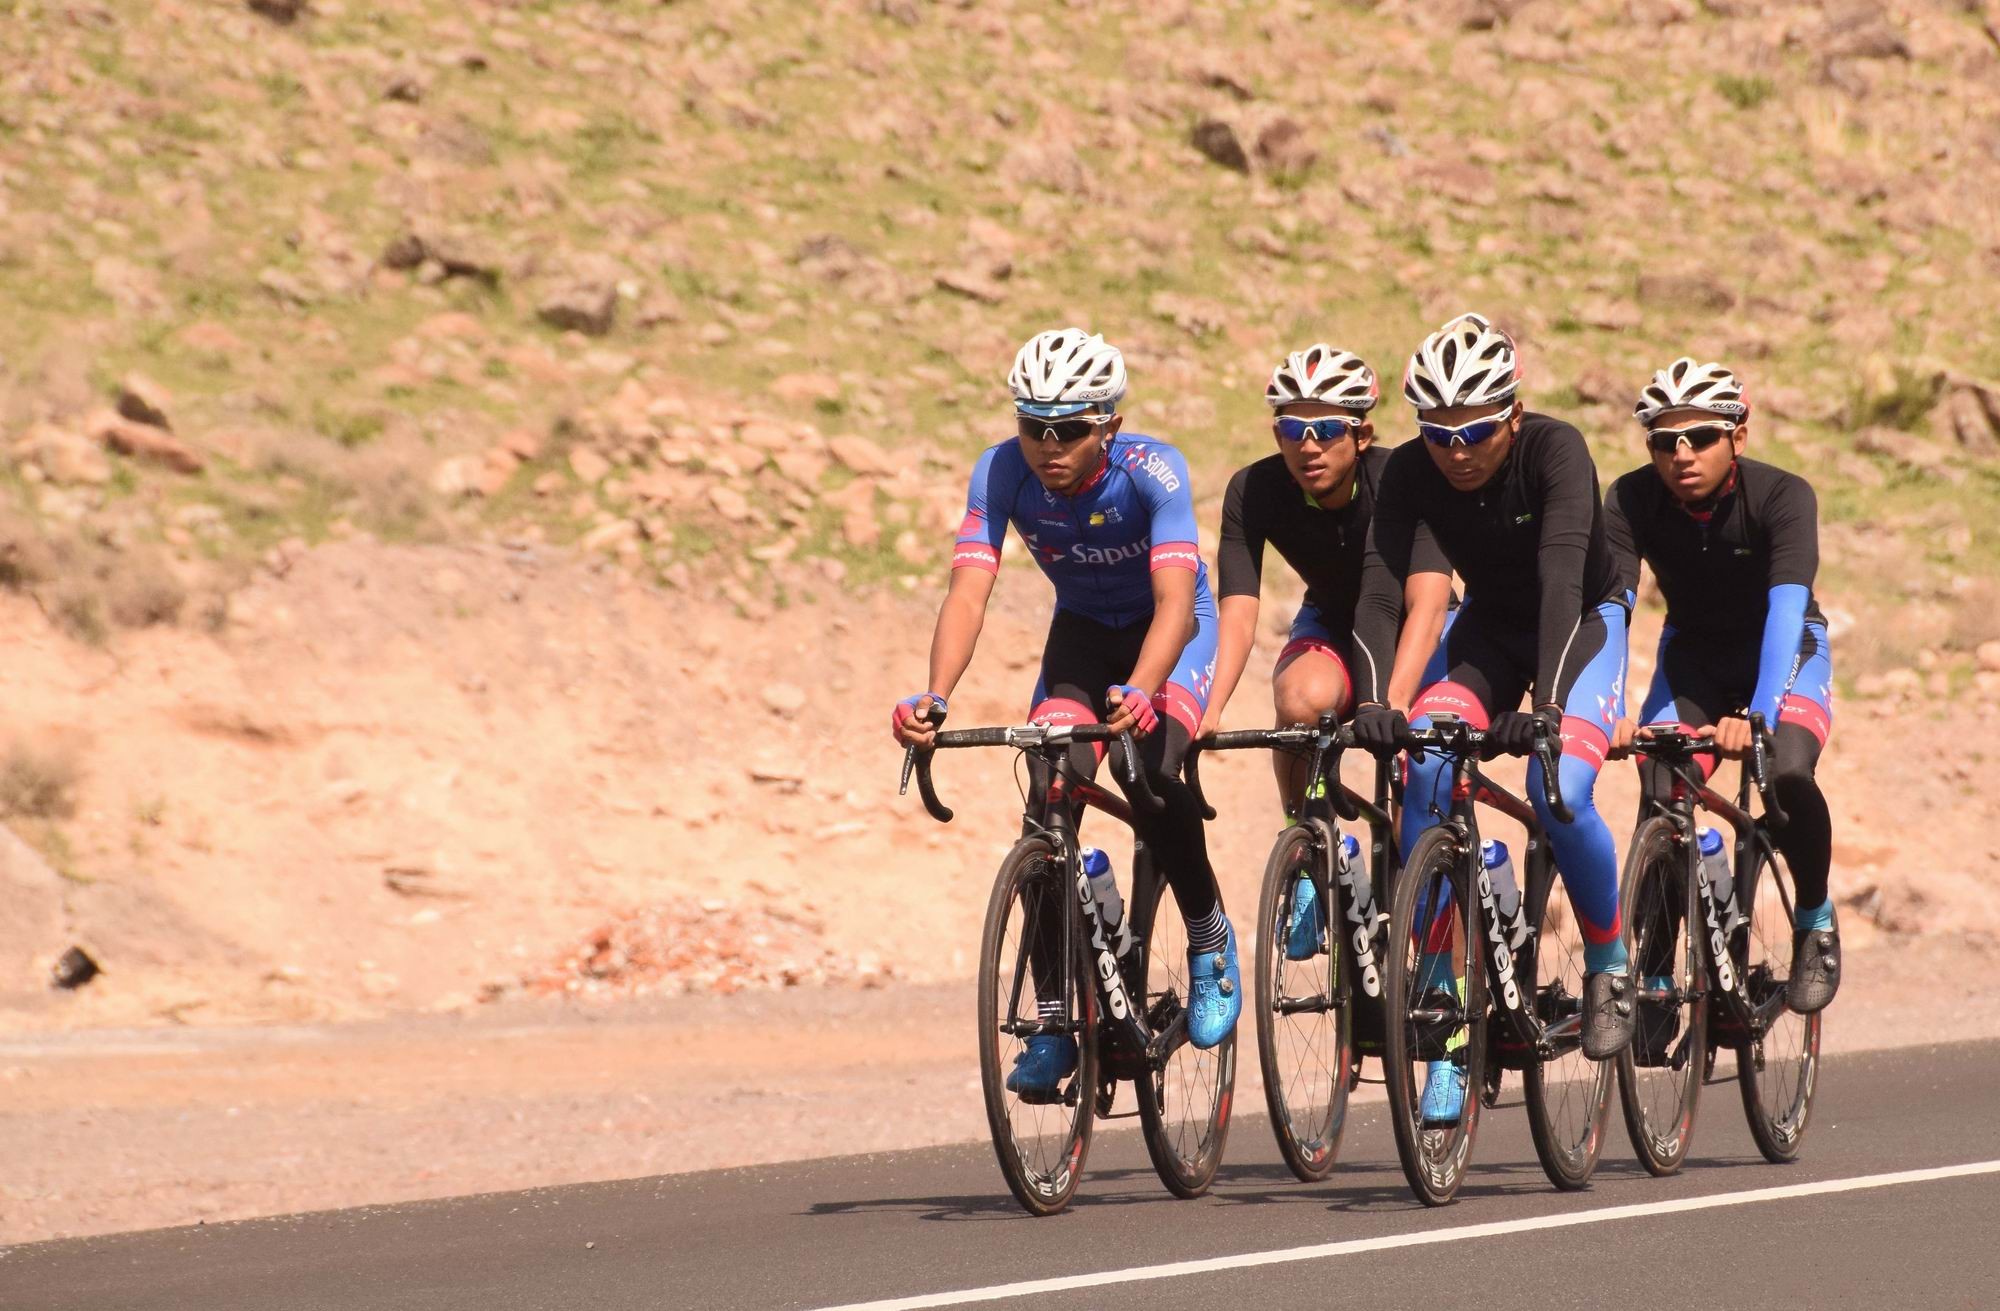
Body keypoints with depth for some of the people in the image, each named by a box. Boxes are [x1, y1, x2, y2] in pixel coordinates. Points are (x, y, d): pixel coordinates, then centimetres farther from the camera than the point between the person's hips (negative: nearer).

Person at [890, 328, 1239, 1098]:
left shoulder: (1150, 471, -32)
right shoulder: (1003, 472, -24)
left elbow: (1174, 599, -42)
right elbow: (969, 590, -33)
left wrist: (1137, 693, -61)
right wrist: (934, 698, -50)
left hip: (1172, 629, -3)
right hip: (1084, 629, 3)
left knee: (1148, 769, -30)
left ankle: (1210, 940, -5)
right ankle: (1053, 1020, -10)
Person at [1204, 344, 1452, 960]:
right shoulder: (1255, 490, -23)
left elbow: (1427, 602, -42)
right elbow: (1238, 613, -29)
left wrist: (1395, 702, -58)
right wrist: (1210, 710, -46)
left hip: (1411, 632, -1)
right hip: (1331, 625, 1)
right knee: (1303, 699, -35)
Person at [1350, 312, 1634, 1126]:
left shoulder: (1555, 451, -30)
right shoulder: (1411, 473, -20)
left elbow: (1561, 578, -41)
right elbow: (1380, 591, -29)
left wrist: (1547, 704, -54)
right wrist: (1372, 701, -47)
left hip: (1583, 622, -3)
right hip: (1490, 625, 3)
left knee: (1560, 791, -28)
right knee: (1424, 770, -24)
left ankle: (1609, 966, -2)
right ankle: (1438, 992, -17)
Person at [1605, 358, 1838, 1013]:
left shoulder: (1781, 496, -29)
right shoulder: (1632, 502, -22)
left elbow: (1785, 607, -41)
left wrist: (1758, 714, -56)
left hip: (1784, 650, -2)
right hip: (1693, 654, 2)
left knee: (1788, 773, -30)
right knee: (1661, 795, -21)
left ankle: (1815, 920, -4)